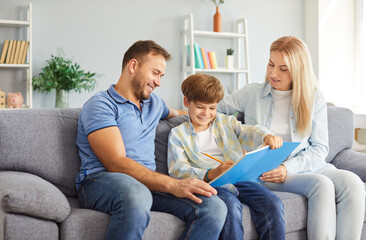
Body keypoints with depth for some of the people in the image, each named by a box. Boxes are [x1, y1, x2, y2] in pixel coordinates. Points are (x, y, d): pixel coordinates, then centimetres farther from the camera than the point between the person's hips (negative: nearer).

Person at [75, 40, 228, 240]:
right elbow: (116, 163, -14)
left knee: (214, 207, -21)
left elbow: (177, 114, 50)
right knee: (137, 196, -44)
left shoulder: (153, 103, 24)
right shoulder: (101, 104, -1)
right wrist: (173, 185, -23)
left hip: (148, 184, 7)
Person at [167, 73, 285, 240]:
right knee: (231, 206, -35)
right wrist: (210, 174, -22)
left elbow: (247, 132, 5)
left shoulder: (225, 122, 23)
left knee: (272, 203, -21)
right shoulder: (178, 134, 11)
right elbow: (177, 169, -3)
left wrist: (266, 137, -21)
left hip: (238, 177, 4)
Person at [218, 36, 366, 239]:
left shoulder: (314, 98, 7)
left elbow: (320, 148, 3)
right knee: (322, 184, -32)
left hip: (305, 165, 3)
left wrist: (288, 167, -13)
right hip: (266, 172, -2)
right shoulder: (252, 94, 7)